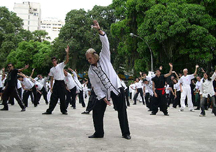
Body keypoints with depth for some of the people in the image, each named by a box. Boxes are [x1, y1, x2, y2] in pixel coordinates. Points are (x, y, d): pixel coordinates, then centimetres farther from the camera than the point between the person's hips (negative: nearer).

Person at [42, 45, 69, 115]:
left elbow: (67, 60, -15)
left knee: (62, 98, 1)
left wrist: (67, 53, -28)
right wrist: (51, 87, 6)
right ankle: (49, 111, 8)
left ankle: (64, 110, 12)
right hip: (56, 83, 4)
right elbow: (51, 79, 13)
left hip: (61, 83, -3)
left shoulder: (60, 65, 0)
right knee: (53, 97, 4)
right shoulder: (52, 69, 12)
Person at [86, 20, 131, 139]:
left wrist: (99, 30, -28)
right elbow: (95, 86, -1)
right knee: (97, 111, -2)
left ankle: (125, 133, 12)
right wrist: (103, 97, -11)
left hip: (116, 88, -2)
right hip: (104, 92, 3)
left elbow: (105, 42, -15)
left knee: (121, 111, 0)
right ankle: (99, 133, 14)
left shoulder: (104, 58, -3)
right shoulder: (91, 71, 1)